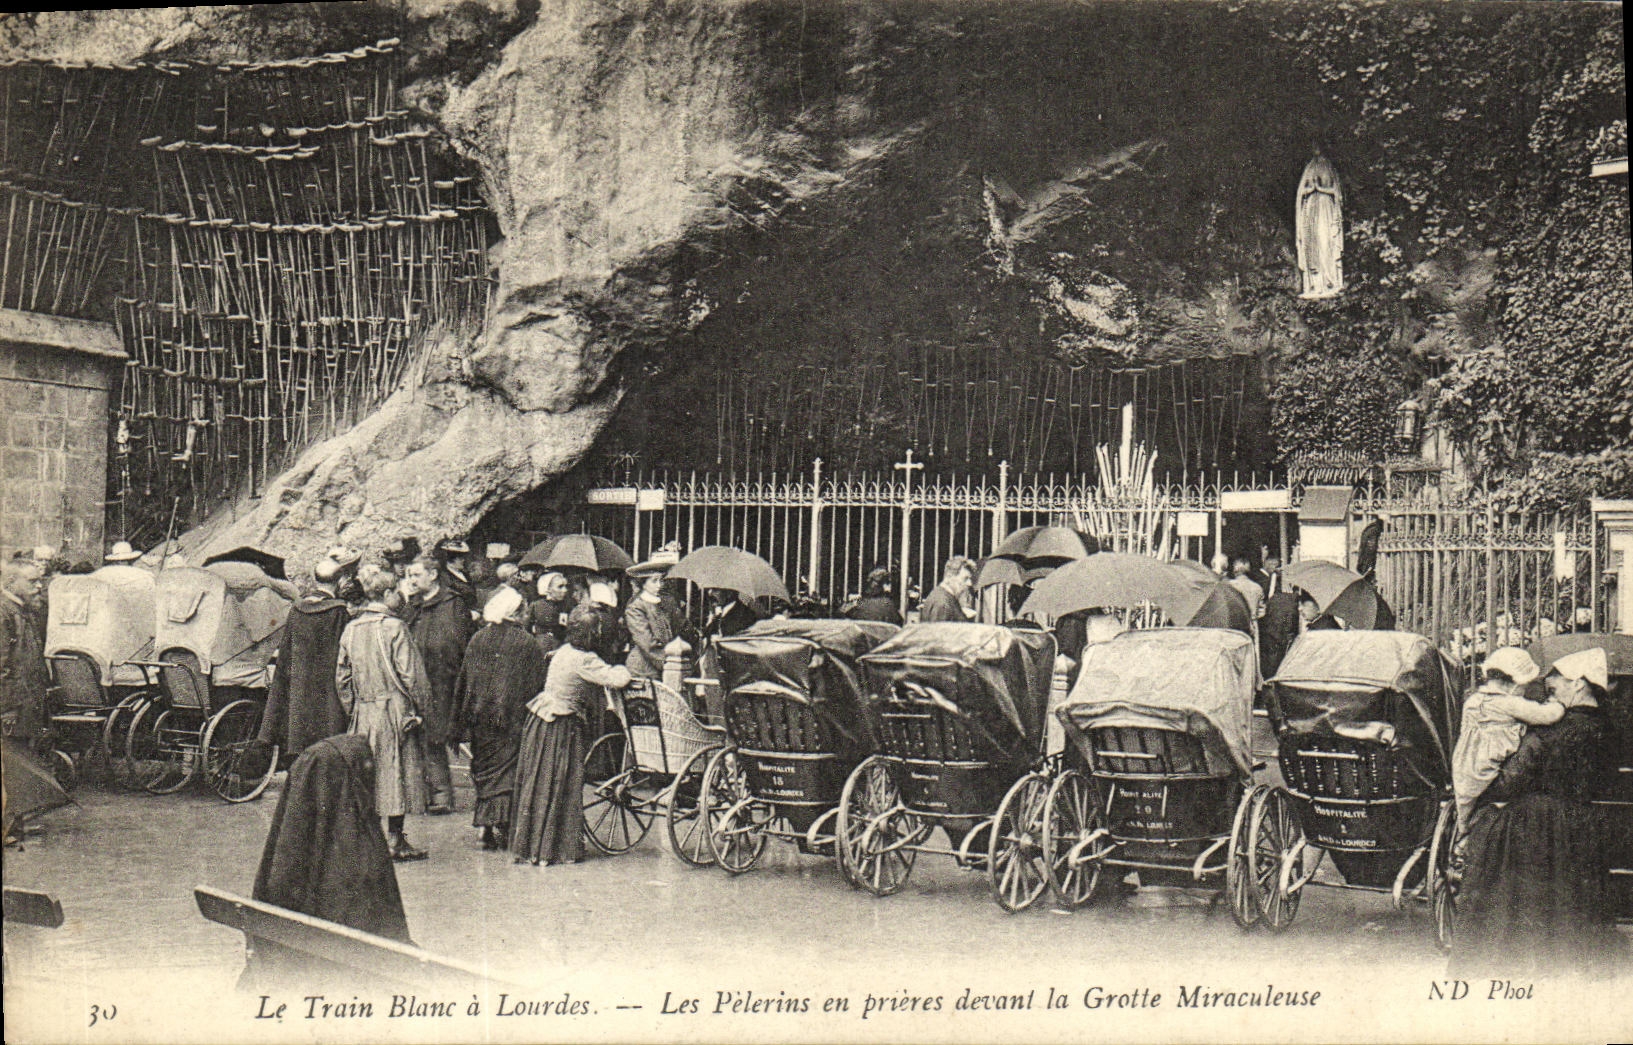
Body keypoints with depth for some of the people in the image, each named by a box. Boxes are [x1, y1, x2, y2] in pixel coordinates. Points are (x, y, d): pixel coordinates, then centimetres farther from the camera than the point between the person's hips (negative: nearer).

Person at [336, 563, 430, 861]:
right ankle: (395, 841, 3)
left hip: (362, 713, 5)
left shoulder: (351, 629, 5)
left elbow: (342, 677, 9)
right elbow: (410, 674, -13)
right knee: (396, 769, 1)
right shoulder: (395, 627, -11)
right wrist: (418, 705, -2)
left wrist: (352, 708, 17)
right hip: (394, 710, -5)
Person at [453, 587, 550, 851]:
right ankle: (503, 826, -5)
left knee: (484, 769, 11)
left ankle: (487, 828, 10)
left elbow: (463, 683, 7)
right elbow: (538, 685, -3)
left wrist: (461, 725, 11)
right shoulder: (527, 643, -4)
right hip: (514, 720, -3)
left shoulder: (478, 640, 4)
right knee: (508, 770, 2)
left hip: (481, 718, 3)